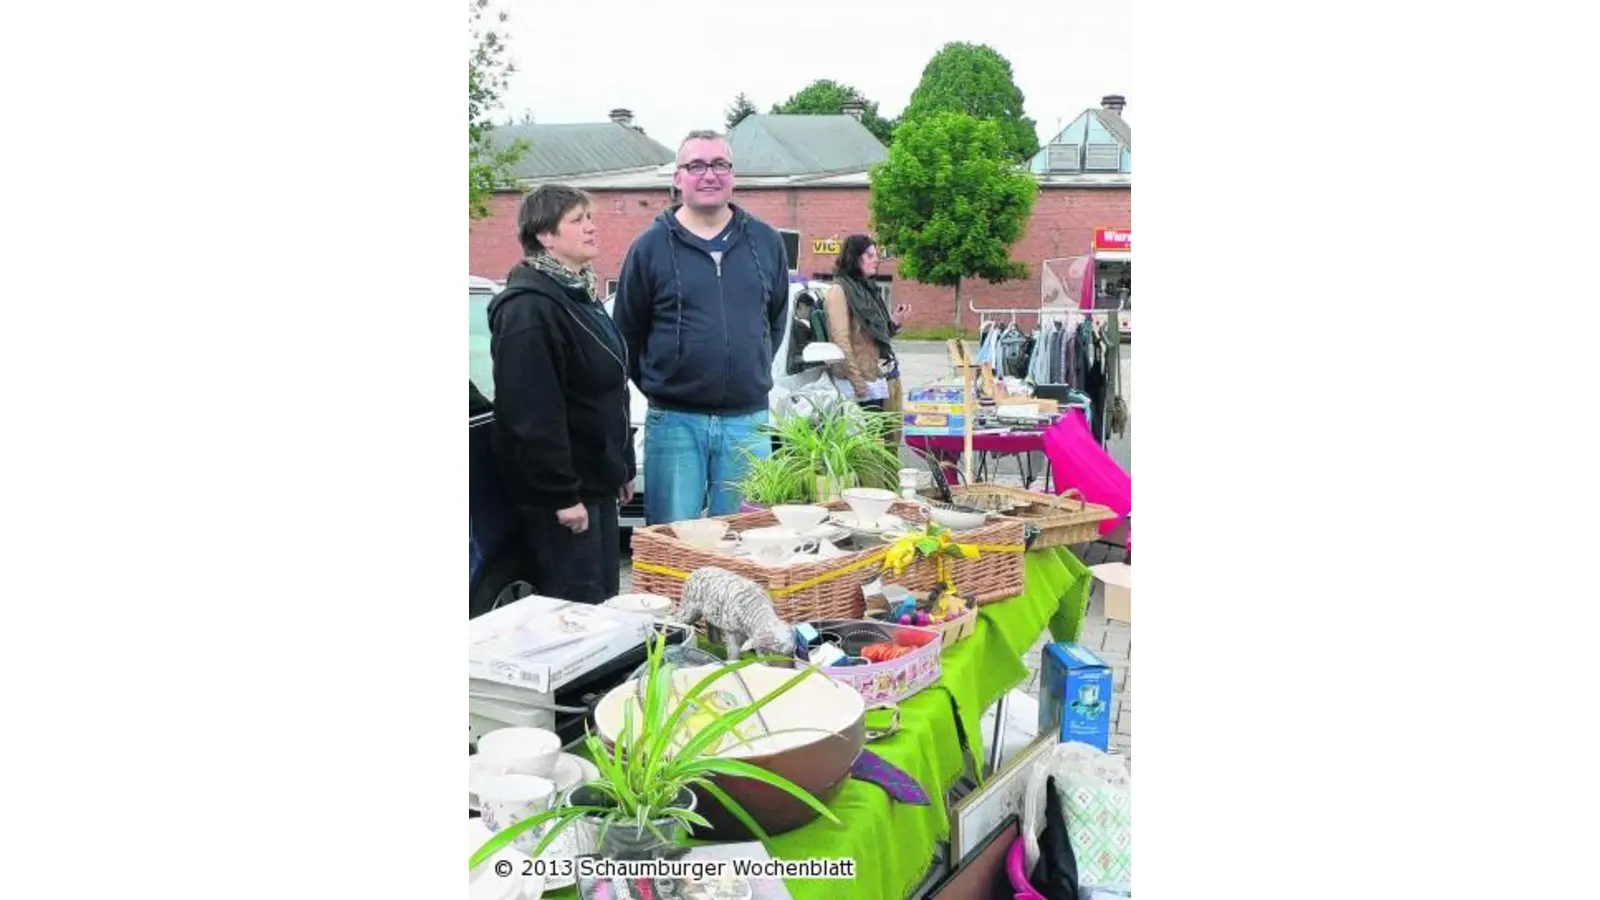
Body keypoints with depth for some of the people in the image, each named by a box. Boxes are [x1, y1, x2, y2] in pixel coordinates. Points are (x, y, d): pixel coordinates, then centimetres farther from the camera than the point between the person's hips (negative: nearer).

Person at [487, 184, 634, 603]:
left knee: (604, 602, 14)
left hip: (597, 481, 10)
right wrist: (562, 494, -23)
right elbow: (532, 414, -23)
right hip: (562, 493, -10)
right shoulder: (529, 307, -18)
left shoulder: (578, 294, 14)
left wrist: (622, 468, 20)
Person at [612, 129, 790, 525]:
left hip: (748, 421, 2)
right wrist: (659, 387, 6)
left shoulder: (766, 241, 7)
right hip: (674, 421, -2)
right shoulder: (651, 246, -1)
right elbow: (628, 333, 5)